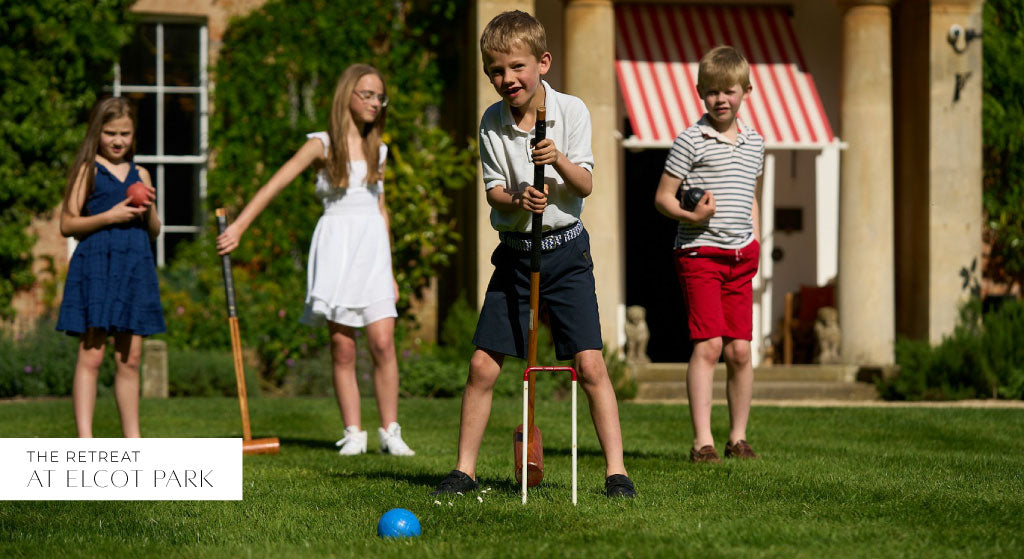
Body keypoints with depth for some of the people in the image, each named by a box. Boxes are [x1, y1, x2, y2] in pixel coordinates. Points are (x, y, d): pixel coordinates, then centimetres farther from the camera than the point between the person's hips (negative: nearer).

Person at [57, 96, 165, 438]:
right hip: (96, 265, -5)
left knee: (129, 358, 8)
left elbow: (154, 231, 18)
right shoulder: (88, 171, 1)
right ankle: (84, 440, -12)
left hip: (135, 267, 5)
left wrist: (149, 209, -2)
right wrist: (108, 217, -14)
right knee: (91, 355, -8)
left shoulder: (140, 175, 15)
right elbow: (67, 224, -4)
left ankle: (132, 438, 13)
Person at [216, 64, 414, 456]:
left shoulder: (377, 150, 13)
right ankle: (353, 434, 3)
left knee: (383, 342, -8)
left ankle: (390, 432, -3)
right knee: (342, 347, -3)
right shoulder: (323, 145, 0)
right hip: (336, 245, -3)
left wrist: (390, 271, 18)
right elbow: (277, 183, -7)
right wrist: (239, 226, -16)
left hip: (372, 249, 3)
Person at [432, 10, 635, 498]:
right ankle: (464, 470, 10)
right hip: (515, 252, 2)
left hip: (567, 251, -2)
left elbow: (585, 185, -8)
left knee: (590, 363, -9)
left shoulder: (571, 111, -5)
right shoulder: (492, 123, 0)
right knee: (482, 366, -1)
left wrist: (559, 160, -28)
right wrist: (516, 200, -22)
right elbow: (494, 190, -1)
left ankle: (616, 471, -4)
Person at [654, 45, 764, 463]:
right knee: (708, 345, -12)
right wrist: (691, 216, -21)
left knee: (740, 349, 3)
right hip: (699, 254, -5)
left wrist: (755, 239, 14)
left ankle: (739, 436, 14)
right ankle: (702, 440, -12)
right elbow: (662, 197, -3)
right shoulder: (691, 141, -4)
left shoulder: (754, 143, 13)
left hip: (740, 257, 5)